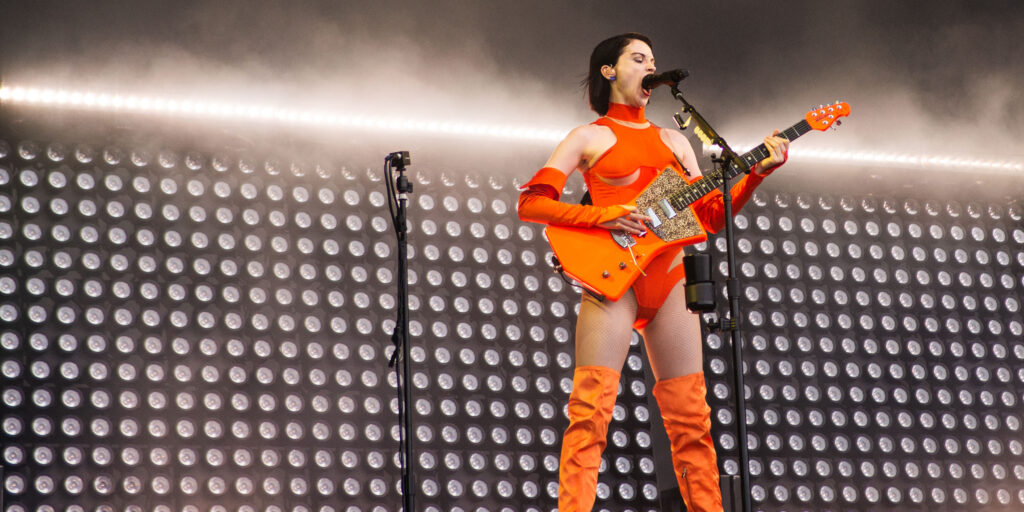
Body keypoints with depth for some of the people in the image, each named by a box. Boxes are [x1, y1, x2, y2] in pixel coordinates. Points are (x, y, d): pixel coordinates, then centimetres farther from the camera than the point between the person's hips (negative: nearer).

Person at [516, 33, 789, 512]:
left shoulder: (673, 141, 23)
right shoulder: (590, 137, 9)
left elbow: (712, 215, 17)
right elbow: (530, 202, -1)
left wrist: (759, 171, 5)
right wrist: (600, 215, -13)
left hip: (669, 280, 5)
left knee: (690, 414, 2)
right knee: (591, 406, -15)